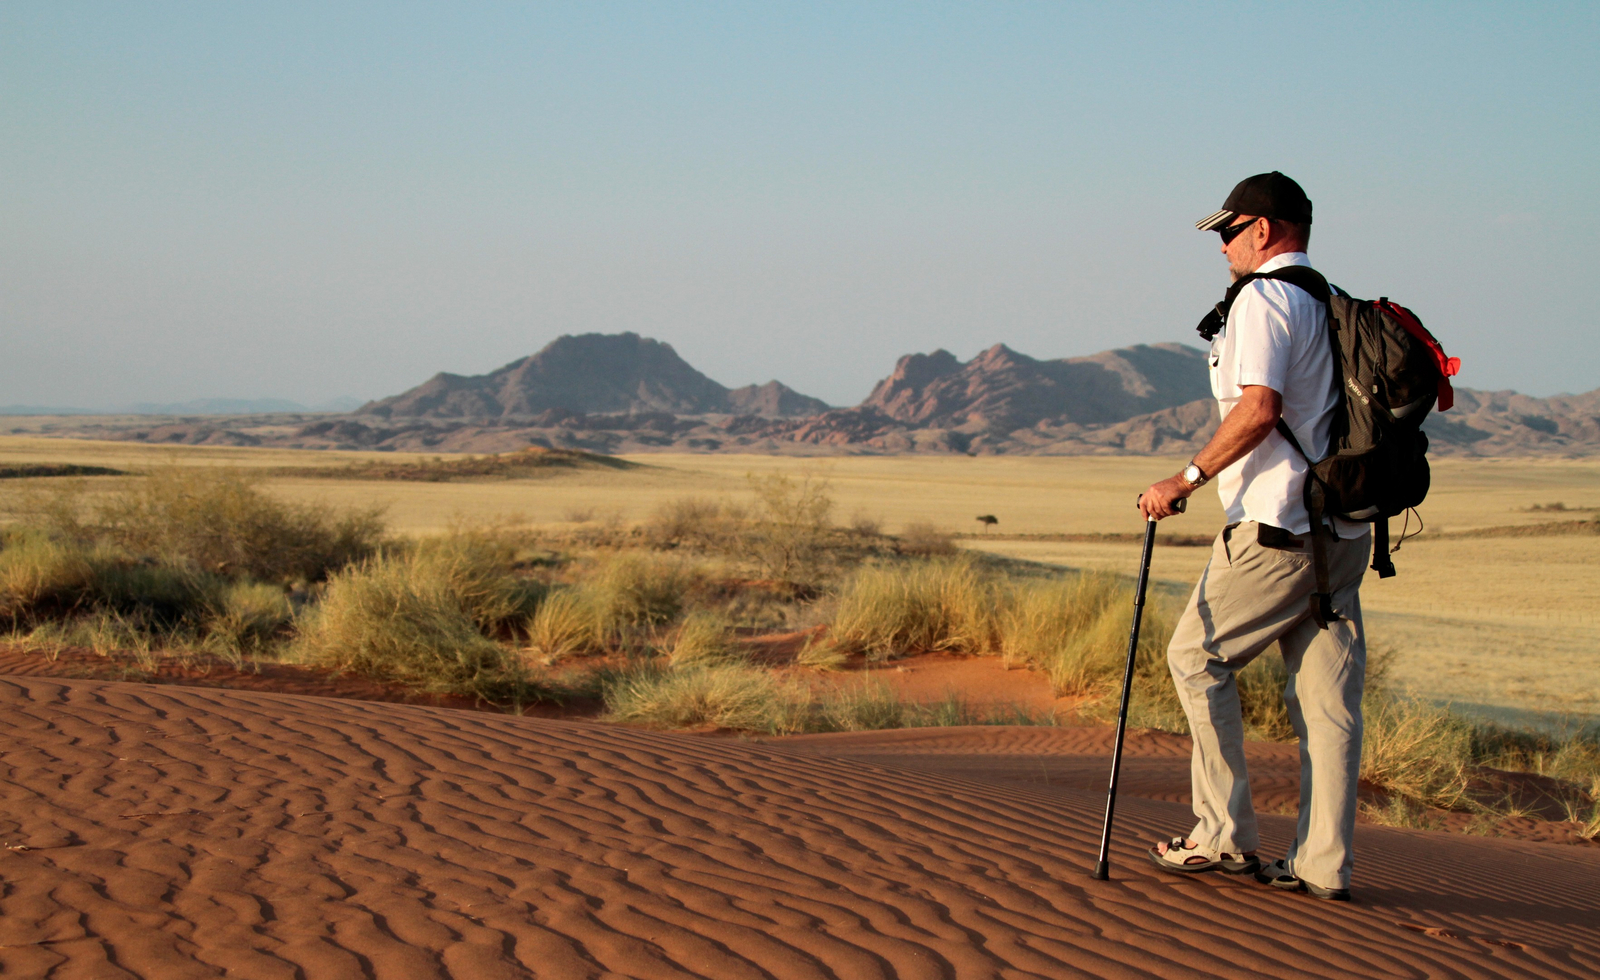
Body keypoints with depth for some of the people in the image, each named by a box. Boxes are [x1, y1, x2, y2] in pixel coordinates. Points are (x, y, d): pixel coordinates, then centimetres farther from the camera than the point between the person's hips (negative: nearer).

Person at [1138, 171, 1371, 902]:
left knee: (1196, 656, 4)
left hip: (1277, 526, -8)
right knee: (1327, 691, 6)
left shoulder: (1264, 299, -8)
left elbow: (1259, 407, -21)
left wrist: (1188, 479, -18)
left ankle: (1225, 836, 1)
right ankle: (1324, 864, 6)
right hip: (1345, 528, 8)